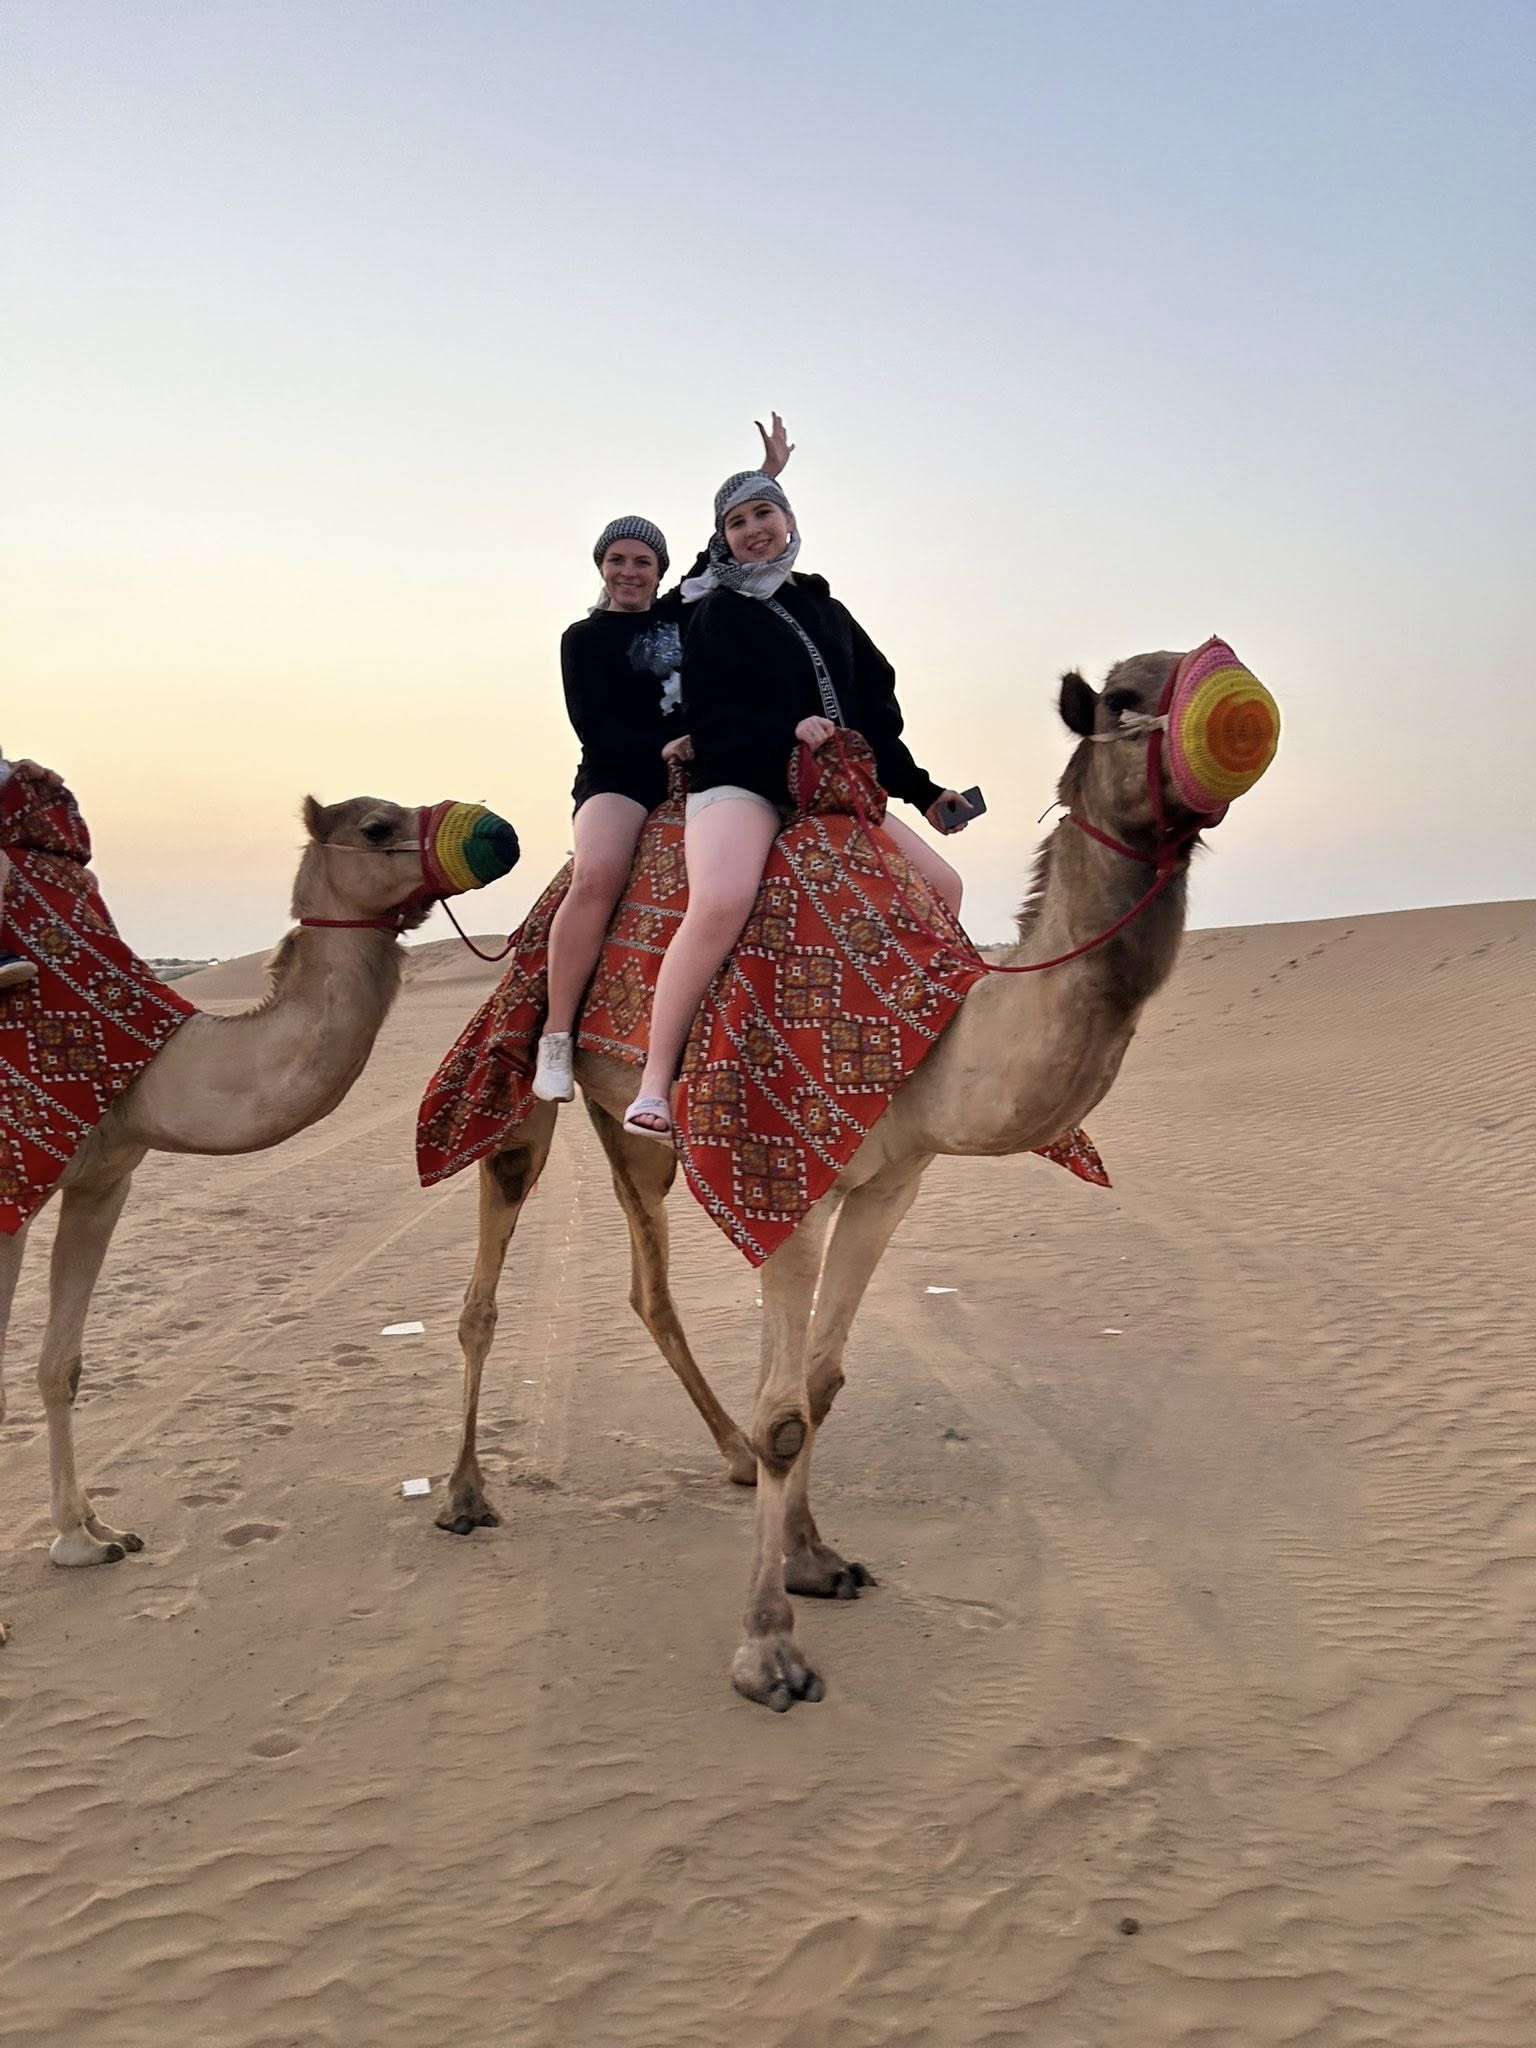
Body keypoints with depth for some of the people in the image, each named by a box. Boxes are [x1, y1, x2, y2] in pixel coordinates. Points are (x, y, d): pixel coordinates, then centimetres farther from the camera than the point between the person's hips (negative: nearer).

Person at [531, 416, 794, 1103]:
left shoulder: (681, 612, 17)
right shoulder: (585, 638, 5)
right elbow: (592, 726, -5)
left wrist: (769, 475, 24)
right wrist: (659, 748, -17)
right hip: (619, 776, -6)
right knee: (597, 876, -32)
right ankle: (556, 1038, -29)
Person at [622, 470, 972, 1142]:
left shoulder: (826, 608, 20)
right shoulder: (717, 612, 6)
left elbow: (875, 710, 21)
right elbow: (708, 717, -4)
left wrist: (923, 791, 17)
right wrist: (786, 732, -19)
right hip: (737, 781, -6)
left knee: (942, 886, 0)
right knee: (721, 902, -36)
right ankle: (653, 1088, -31)